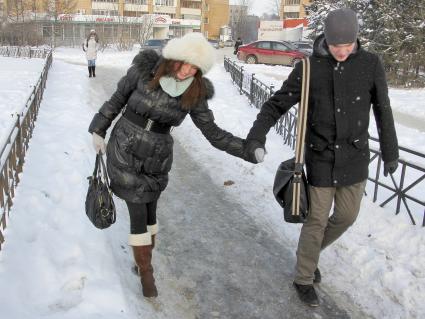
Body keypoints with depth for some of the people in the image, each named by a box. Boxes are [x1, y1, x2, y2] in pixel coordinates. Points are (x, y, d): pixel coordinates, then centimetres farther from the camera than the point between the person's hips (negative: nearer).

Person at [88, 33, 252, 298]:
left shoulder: (195, 93, -9)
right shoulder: (144, 70, -13)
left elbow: (212, 131, -3)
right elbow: (117, 100, 1)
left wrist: (247, 148, -9)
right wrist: (99, 131, 4)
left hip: (157, 159, 1)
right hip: (124, 152, -1)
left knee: (150, 211, 12)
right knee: (138, 213, 2)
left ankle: (145, 258, 38)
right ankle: (146, 271, 21)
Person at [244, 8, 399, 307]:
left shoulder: (371, 64, -7)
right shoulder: (308, 68, -9)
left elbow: (383, 111, 1)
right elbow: (276, 105, -8)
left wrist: (391, 152, 7)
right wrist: (256, 135, -24)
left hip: (355, 157, 3)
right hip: (321, 157, -2)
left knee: (346, 216, 13)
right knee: (317, 220, 4)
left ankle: (311, 251, 42)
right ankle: (304, 279, 25)